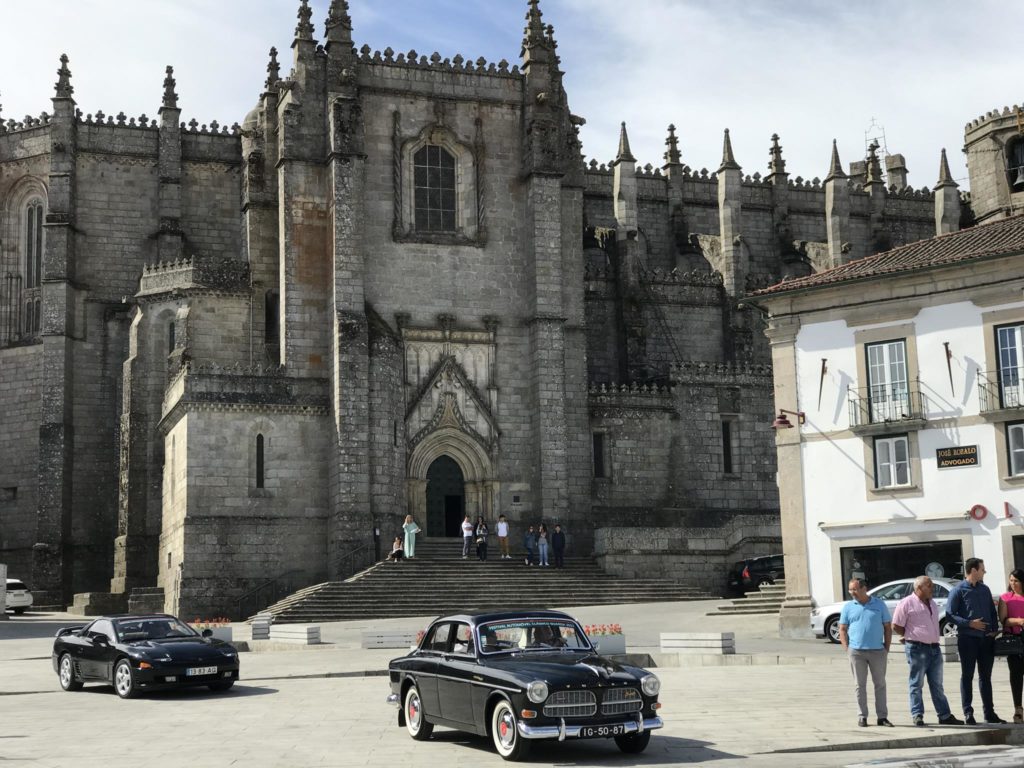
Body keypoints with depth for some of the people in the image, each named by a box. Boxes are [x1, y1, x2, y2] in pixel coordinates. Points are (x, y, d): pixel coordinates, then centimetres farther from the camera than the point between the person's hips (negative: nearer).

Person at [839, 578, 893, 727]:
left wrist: (887, 648, 1)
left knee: (880, 684, 5)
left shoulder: (879, 605, 4)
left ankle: (882, 716, 12)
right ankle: (862, 716, 10)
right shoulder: (848, 607, 5)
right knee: (860, 685, 4)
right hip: (857, 652, 0)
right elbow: (842, 629, 7)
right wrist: (847, 649, -3)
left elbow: (888, 627, 7)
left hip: (878, 651, 0)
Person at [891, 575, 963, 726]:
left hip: (934, 648, 8)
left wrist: (937, 637, 16)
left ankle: (944, 715, 15)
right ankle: (917, 716, 1)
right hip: (917, 649, -8)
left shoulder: (932, 604, 15)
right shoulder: (907, 603, -9)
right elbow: (896, 626, -8)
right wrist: (911, 636, 0)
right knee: (917, 684, -2)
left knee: (937, 685, 11)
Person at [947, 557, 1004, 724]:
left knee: (985, 676, 11)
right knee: (967, 676, 1)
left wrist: (994, 629, 2)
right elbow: (950, 614, -11)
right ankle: (968, 713, 4)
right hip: (967, 638, -6)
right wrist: (970, 623, -17)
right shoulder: (958, 590, -6)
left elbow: (992, 611, 17)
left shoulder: (985, 590, 13)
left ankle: (989, 712, 18)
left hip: (986, 638, 6)